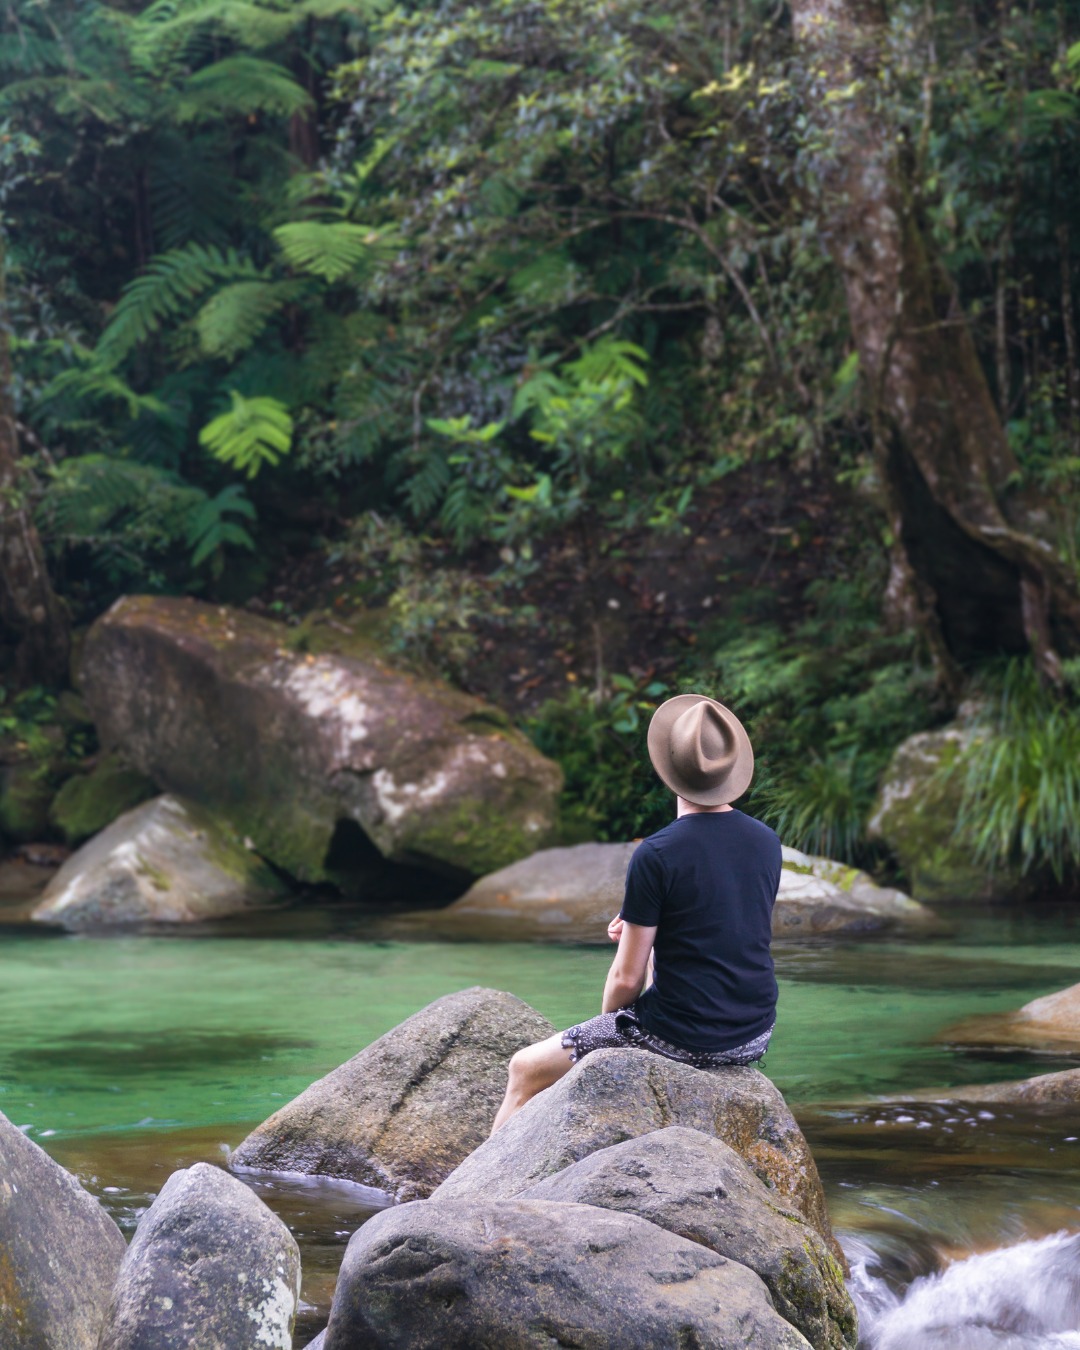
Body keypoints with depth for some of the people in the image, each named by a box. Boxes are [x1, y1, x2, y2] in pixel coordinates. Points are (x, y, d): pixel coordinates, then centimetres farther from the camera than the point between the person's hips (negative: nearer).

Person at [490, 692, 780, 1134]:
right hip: (755, 1036, 7)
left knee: (525, 1070, 11)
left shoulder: (655, 854, -17)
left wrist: (606, 1027, 7)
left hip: (683, 1038, -7)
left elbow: (626, 979, -13)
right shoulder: (767, 842, 2)